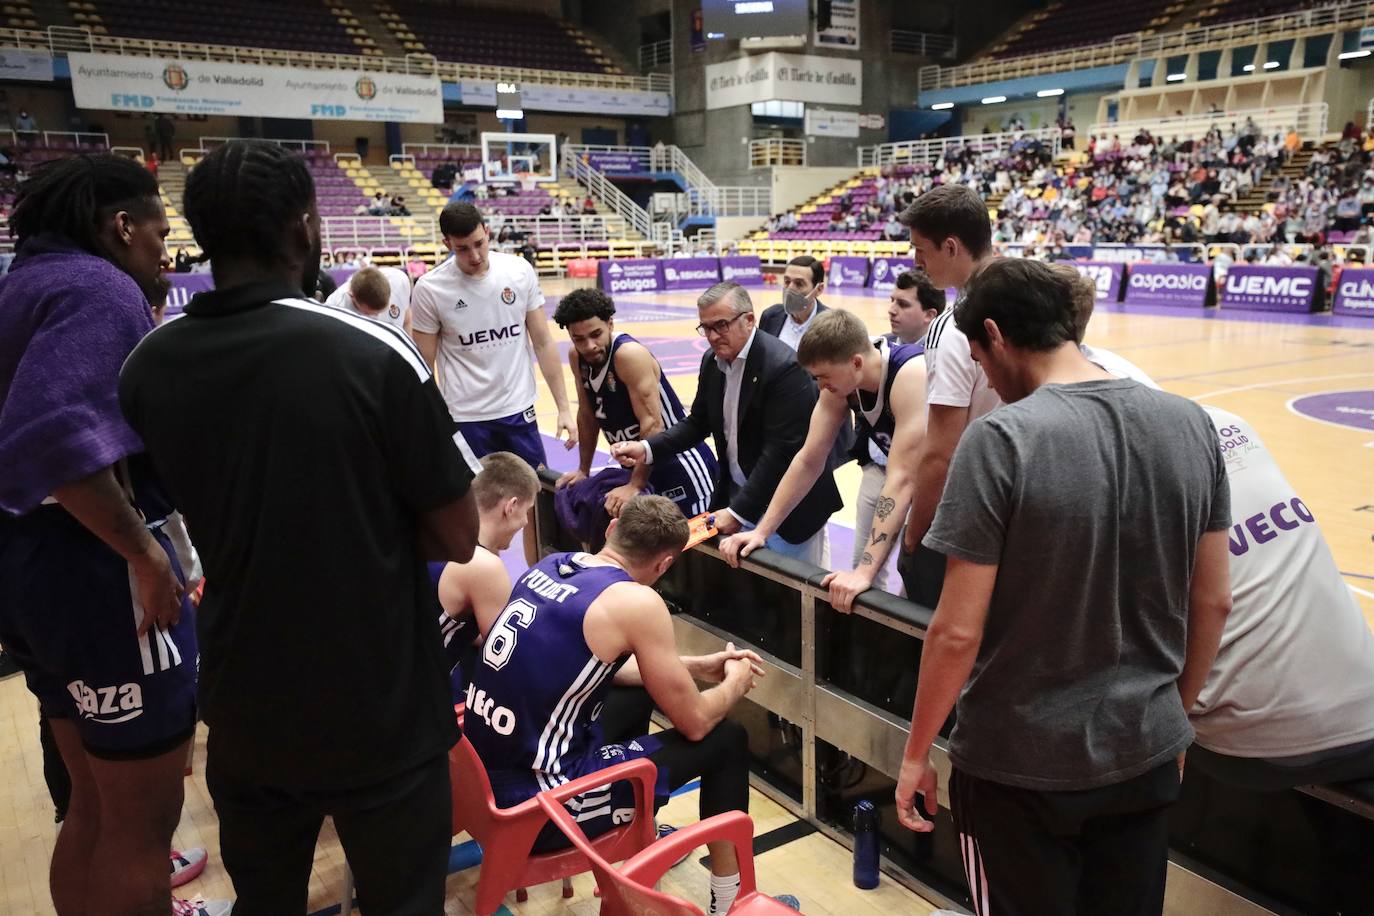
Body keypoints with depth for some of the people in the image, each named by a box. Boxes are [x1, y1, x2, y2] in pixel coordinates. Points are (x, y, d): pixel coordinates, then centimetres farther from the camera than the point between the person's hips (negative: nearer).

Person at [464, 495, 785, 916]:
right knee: (726, 740, 5)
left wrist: (696, 667, 25)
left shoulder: (552, 564, 6)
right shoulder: (636, 602, -17)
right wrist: (734, 683, 14)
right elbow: (694, 723, -7)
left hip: (487, 774, 8)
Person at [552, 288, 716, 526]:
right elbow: (588, 414, 12)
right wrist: (583, 471, 14)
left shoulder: (630, 355, -25)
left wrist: (635, 486, -28)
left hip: (681, 468, -7)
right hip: (639, 466, 8)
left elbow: (653, 425, -28)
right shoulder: (577, 357, -1)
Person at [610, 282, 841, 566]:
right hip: (735, 494, 7)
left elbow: (780, 451, -24)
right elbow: (698, 422, 11)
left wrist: (739, 511, -22)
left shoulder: (784, 367, -22)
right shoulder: (712, 361, 2)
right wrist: (647, 449, -6)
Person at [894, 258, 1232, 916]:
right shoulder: (1189, 424, -3)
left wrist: (916, 754, -5)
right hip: (1146, 754, 5)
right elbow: (1213, 603, 5)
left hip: (1022, 765, -5)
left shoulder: (1001, 439, -21)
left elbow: (957, 632, -19)